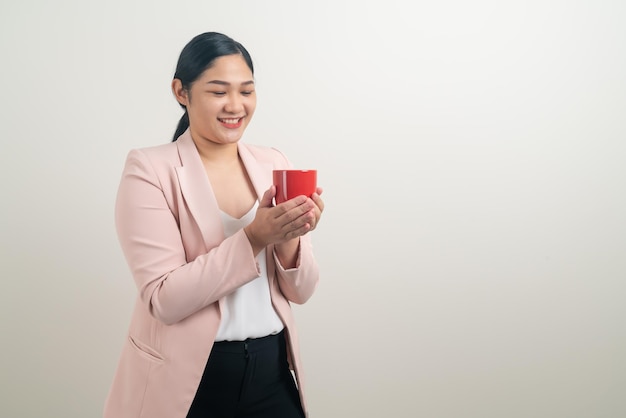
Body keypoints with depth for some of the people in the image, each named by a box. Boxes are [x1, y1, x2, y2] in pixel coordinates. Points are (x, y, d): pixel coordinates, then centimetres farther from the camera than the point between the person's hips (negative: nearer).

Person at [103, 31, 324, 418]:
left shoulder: (274, 164, 1)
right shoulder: (150, 169, -10)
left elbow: (301, 292, 1)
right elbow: (164, 300, -17)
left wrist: (288, 239, -19)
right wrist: (253, 237, -25)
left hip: (273, 371, 4)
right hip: (187, 381, -3)